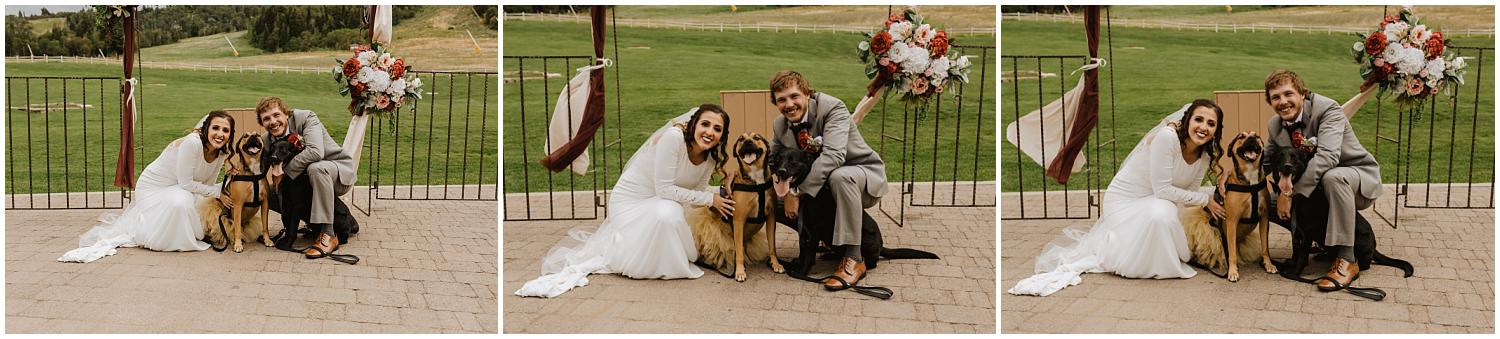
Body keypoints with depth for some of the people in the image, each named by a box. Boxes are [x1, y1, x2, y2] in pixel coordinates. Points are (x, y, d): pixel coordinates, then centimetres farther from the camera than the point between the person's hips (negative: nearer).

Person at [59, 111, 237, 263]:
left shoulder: (222, 153, -7)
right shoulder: (192, 143, -32)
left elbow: (207, 184, 2)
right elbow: (185, 183, -29)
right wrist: (217, 193, -22)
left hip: (175, 190, 8)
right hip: (152, 190, -8)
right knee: (180, 202, -33)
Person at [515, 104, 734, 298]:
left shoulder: (711, 156, -5)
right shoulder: (673, 138, -29)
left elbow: (698, 192, 4)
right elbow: (664, 189, -29)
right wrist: (709, 199, -24)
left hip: (660, 203, 9)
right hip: (630, 202, -9)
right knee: (667, 213, -37)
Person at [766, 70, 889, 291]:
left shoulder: (832, 108, -24)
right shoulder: (779, 126, -2)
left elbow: (834, 156, -38)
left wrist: (797, 192, -40)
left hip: (864, 174, -7)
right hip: (819, 183, 7)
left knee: (840, 176, -40)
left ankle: (853, 259, -32)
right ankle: (830, 237, 12)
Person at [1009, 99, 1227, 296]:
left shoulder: (1206, 155, -3)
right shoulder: (1167, 137, -28)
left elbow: (1190, 195, 3)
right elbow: (1162, 190, -27)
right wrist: (1205, 200, -19)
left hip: (1154, 204, 9)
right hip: (1125, 203, -9)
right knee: (1161, 213, -36)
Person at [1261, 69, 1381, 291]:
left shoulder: (1327, 109, -23)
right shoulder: (1274, 126, -2)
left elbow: (1327, 157, -37)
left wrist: (1291, 192, -39)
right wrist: (1282, 180, -22)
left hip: (1359, 176, -7)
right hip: (1314, 186, 7)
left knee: (1333, 177, -40)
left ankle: (1346, 260, -33)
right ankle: (1325, 239, 13)